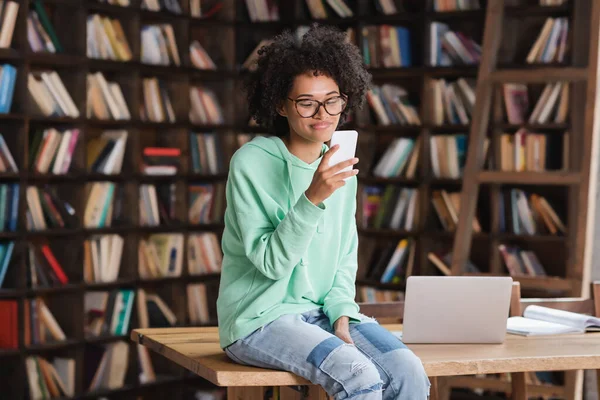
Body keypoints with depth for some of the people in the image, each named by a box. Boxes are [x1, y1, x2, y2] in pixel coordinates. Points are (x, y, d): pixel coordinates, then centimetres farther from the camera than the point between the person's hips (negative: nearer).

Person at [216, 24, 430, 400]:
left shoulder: (340, 166, 8)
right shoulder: (252, 163, -12)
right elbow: (271, 262, -17)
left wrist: (342, 315, -3)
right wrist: (312, 198, -29)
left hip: (325, 312, 6)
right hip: (261, 319, -6)